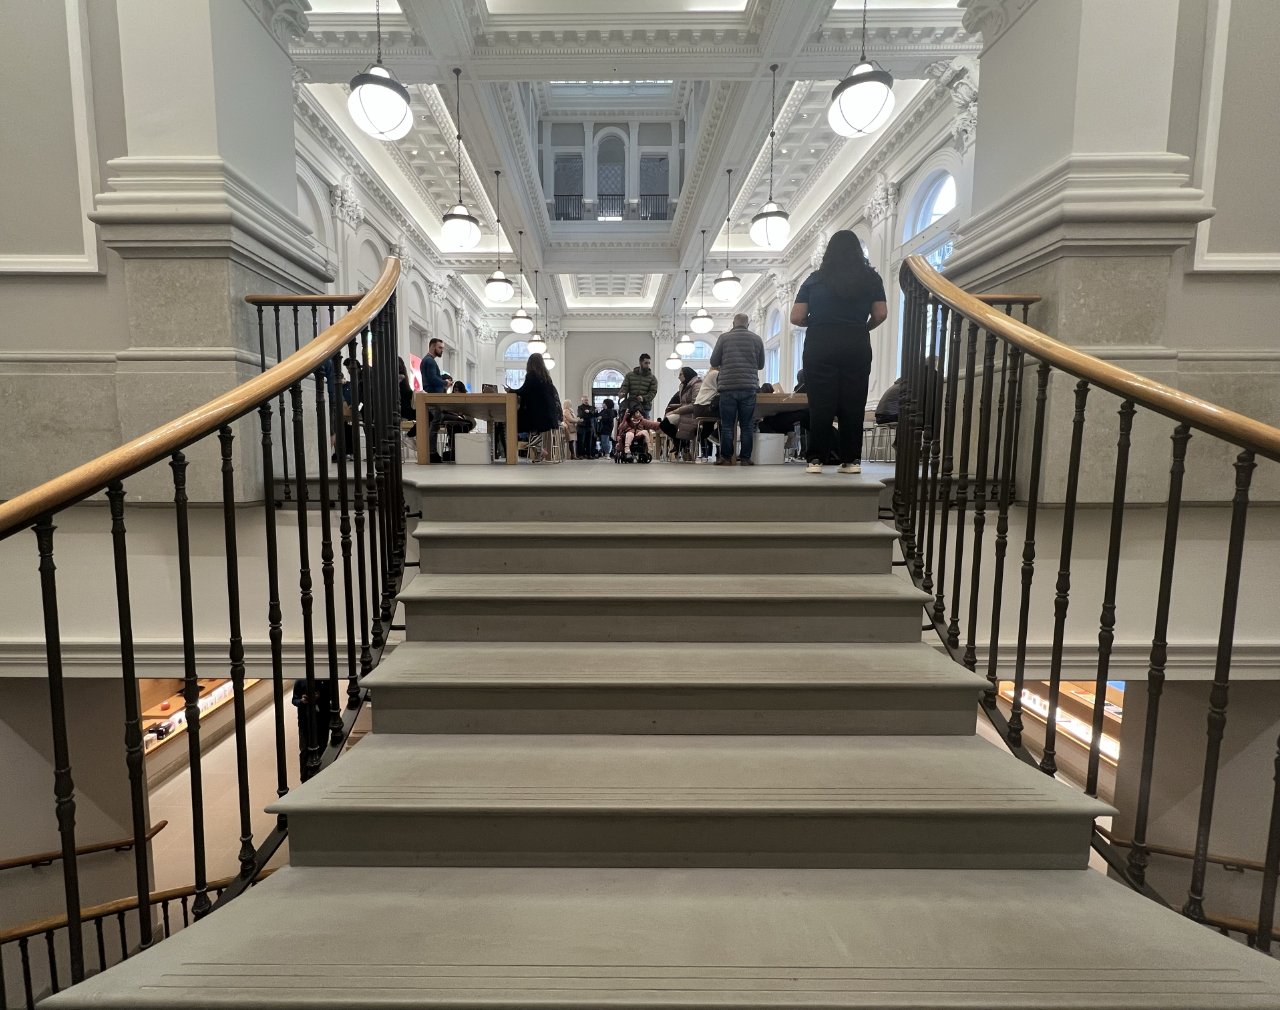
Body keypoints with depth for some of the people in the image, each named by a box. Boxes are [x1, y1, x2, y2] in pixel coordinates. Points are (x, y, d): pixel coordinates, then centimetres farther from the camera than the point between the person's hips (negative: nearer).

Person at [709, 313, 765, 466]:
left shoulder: (724, 337, 3)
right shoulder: (757, 339, 8)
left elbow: (713, 362, 7)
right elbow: (761, 365, 17)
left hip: (728, 386, -1)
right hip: (749, 387, 1)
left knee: (727, 426, 4)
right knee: (747, 426, 6)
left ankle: (726, 458, 7)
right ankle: (745, 458, 6)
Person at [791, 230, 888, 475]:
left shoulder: (815, 278, 7)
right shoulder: (870, 277, 9)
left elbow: (796, 318, 2)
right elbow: (880, 314, 4)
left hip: (819, 345, 0)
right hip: (857, 345, 1)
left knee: (820, 403, 1)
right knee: (853, 403, 4)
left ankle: (816, 459, 0)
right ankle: (851, 460, 5)